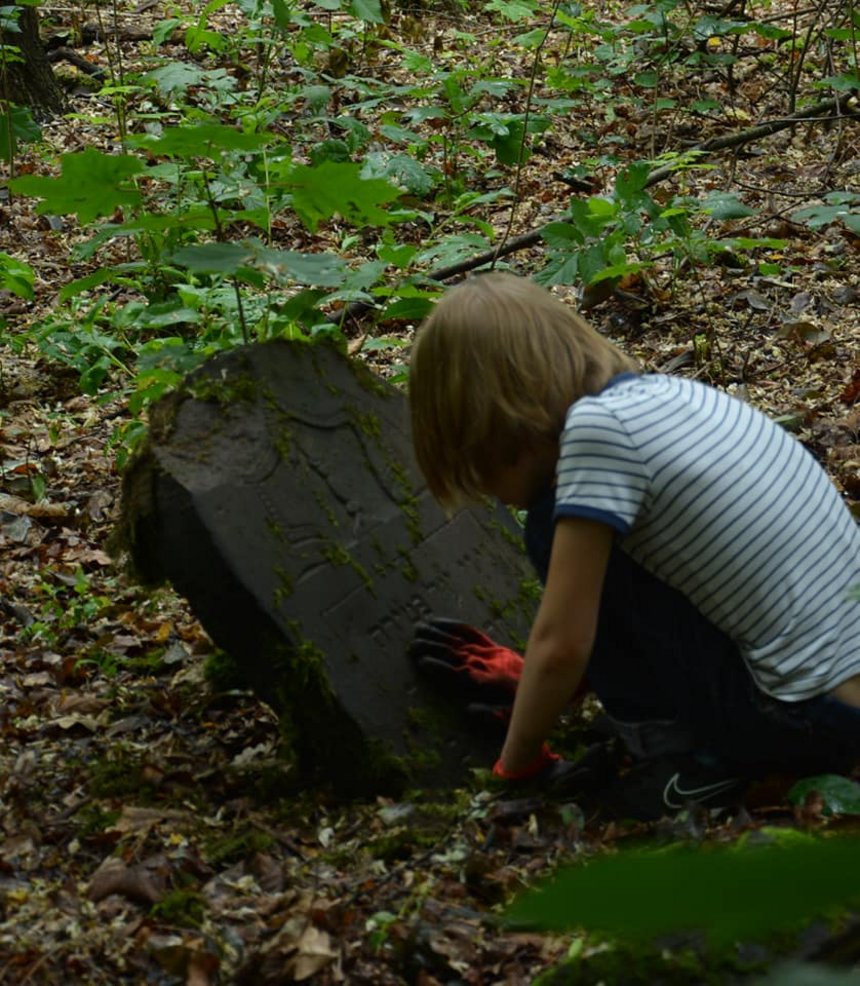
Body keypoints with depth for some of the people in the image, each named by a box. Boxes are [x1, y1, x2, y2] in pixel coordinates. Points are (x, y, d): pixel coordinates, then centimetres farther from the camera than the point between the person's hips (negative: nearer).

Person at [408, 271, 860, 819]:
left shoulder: (596, 427, -16)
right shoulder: (659, 395, 9)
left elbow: (561, 645, -12)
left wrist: (516, 764, 3)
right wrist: (534, 677, 29)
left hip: (809, 718, -9)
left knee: (559, 528, -6)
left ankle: (690, 757, -1)